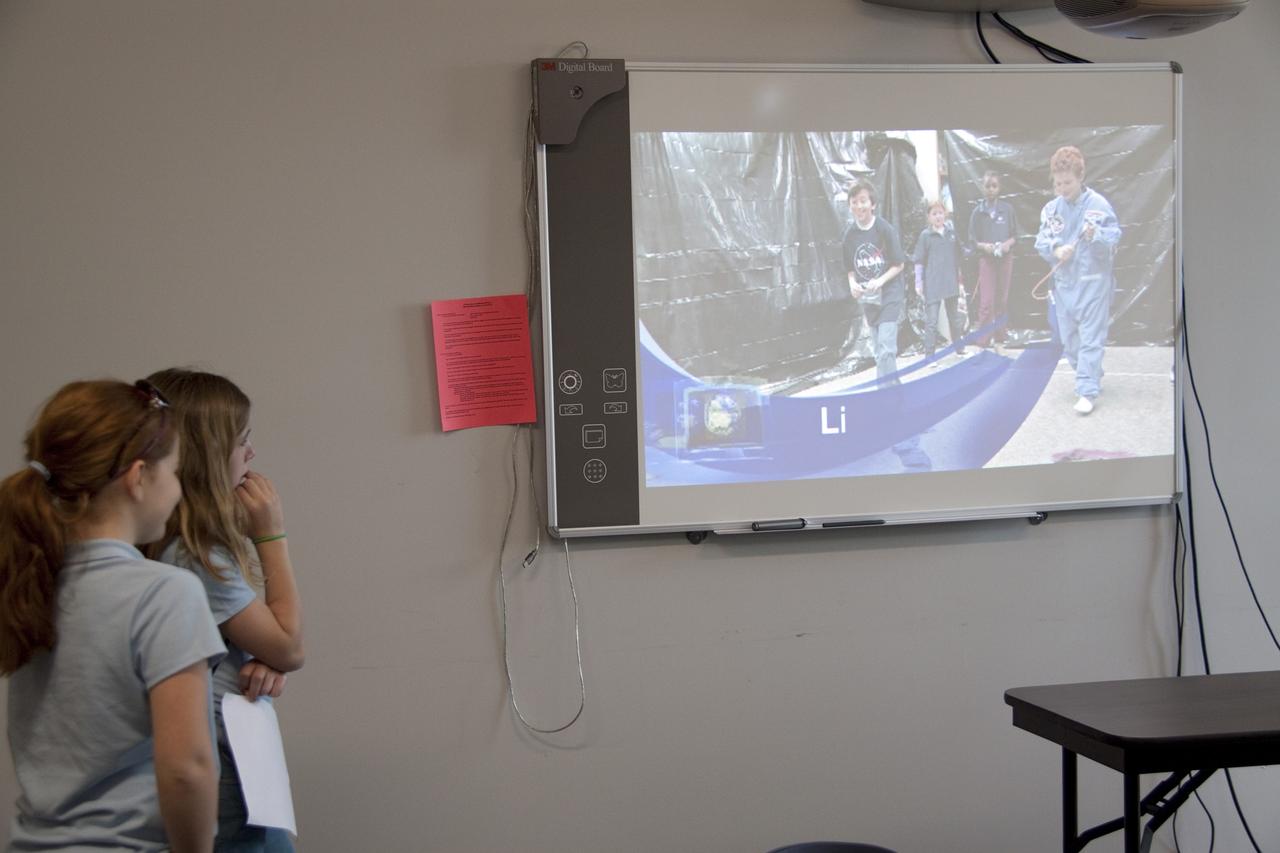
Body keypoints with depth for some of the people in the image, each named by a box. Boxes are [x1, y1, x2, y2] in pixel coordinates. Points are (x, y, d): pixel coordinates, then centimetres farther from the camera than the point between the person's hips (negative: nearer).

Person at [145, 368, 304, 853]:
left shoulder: (191, 544, 5)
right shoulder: (195, 559, -22)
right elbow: (290, 648, -14)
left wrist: (263, 664, -11)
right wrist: (272, 535, -11)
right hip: (225, 775, -9)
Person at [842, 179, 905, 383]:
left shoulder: (885, 229, -14)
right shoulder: (850, 234, -1)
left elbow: (898, 265, -8)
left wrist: (880, 281, -22)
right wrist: (852, 283, -11)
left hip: (889, 295, -5)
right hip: (867, 298, 5)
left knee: (885, 348, -13)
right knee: (878, 349, 13)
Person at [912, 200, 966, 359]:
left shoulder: (952, 232, 5)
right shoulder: (925, 235, -4)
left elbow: (958, 257, 14)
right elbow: (919, 261, -2)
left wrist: (960, 278, 15)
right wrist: (919, 283, -5)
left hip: (951, 282, 4)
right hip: (932, 284, -4)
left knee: (955, 316, 15)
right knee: (931, 320, -5)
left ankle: (959, 347, 28)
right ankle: (929, 354, -2)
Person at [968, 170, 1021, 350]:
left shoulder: (1007, 209, 0)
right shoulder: (978, 211, -3)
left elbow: (1015, 234, 6)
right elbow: (972, 239, 0)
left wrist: (1008, 243, -14)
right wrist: (985, 246, -19)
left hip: (1005, 258, 2)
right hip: (986, 259, -2)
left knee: (1002, 300, 9)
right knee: (987, 301, -8)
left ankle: (999, 341, 18)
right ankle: (982, 343, -6)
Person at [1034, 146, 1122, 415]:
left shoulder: (1098, 204, -11)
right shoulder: (1051, 209, 2)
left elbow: (1114, 236, -13)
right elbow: (1041, 242, 3)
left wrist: (1096, 235, -33)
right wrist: (1055, 249, -18)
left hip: (1093, 283, -5)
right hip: (1063, 283, 6)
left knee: (1090, 339, -7)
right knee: (1068, 339, 14)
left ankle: (1087, 391, -6)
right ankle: (1091, 376, 34)